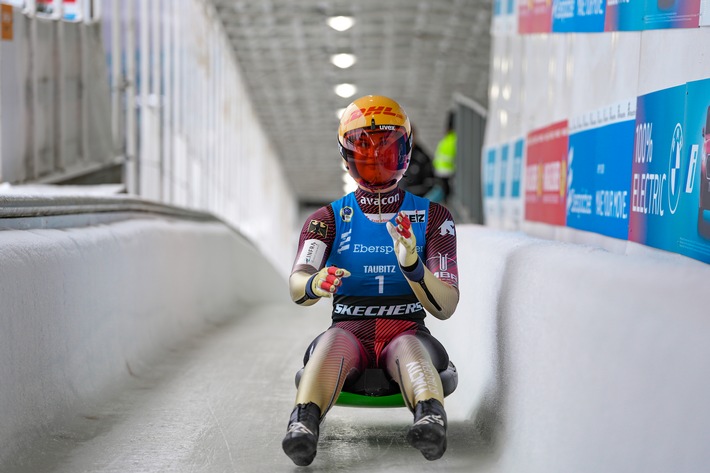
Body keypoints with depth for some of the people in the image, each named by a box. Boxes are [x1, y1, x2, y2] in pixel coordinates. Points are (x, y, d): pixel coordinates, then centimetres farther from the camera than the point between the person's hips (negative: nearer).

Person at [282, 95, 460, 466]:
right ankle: (303, 426, -57)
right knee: (333, 341, -35)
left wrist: (412, 265, -22)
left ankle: (431, 419, -63)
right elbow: (296, 285, -10)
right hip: (350, 330, 0)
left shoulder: (433, 217, 9)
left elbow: (445, 307, -1)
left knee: (410, 348, -36)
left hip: (407, 330, 0)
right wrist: (313, 285, -36)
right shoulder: (328, 219, 9)